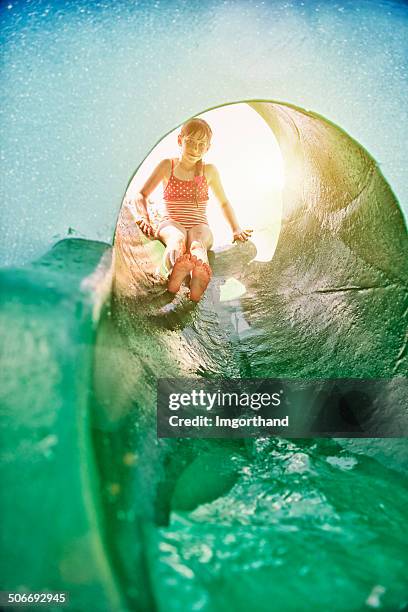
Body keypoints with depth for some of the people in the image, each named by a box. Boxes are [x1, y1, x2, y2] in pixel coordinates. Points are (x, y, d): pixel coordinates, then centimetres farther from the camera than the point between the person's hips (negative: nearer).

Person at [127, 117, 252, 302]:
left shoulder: (209, 171, 15)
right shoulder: (167, 166, 11)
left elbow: (224, 203, 25)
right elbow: (141, 195, 12)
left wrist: (236, 229, 13)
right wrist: (144, 218, -7)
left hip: (199, 226, 1)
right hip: (171, 223, 0)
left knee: (197, 243, -40)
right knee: (177, 238, -41)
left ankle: (199, 280, -74)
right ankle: (177, 269, -76)